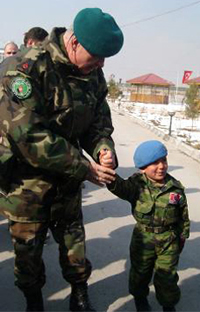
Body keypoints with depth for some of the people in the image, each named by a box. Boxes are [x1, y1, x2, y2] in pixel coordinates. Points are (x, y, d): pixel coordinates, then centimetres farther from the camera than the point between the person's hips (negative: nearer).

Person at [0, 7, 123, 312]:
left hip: (66, 176, 5)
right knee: (28, 245, 11)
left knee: (73, 237, 17)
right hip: (26, 177, -5)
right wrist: (84, 167, -25)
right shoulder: (26, 68, -24)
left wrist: (103, 149, -16)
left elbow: (99, 121, 8)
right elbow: (29, 137, -29)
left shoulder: (93, 74, -3)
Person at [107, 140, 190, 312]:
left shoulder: (176, 187, -12)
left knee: (167, 275, 12)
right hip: (143, 238, 0)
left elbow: (183, 215, 1)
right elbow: (119, 186, -37)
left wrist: (182, 237, 9)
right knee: (140, 271, 20)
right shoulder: (137, 185, -16)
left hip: (169, 240, 0)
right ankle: (140, 297, 48)